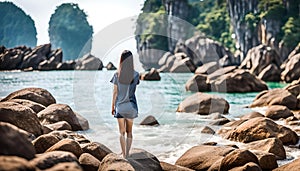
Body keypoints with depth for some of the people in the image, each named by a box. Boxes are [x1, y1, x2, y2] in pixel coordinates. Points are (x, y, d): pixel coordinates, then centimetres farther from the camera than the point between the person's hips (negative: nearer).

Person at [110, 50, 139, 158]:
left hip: (120, 105, -1)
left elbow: (115, 92, -6)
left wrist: (112, 106, 5)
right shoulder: (135, 74, -7)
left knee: (122, 132, 9)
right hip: (131, 105, 1)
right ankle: (127, 154, 8)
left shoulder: (117, 75, -10)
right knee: (129, 131, 13)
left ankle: (124, 155, 9)